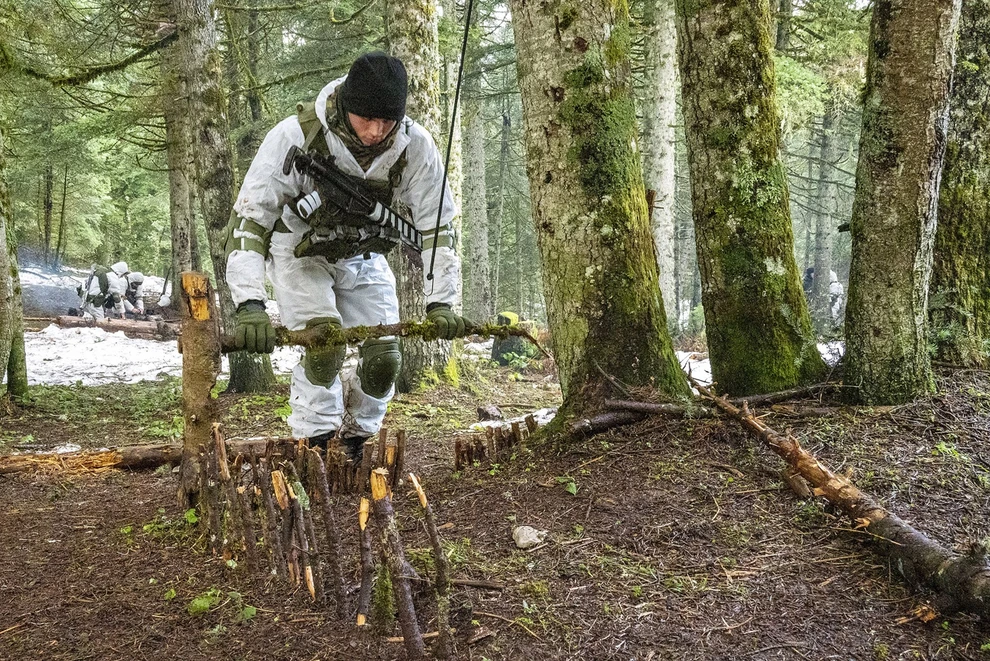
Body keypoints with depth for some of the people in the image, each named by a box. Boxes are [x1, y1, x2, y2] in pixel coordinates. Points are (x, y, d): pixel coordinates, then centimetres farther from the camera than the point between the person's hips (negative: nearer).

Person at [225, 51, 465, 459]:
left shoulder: (415, 147, -25)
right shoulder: (296, 136, -33)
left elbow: (435, 227, -16)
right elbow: (248, 219, -33)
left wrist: (440, 303, -25)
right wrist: (250, 305, -44)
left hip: (362, 256, 3)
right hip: (299, 251, -3)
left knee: (384, 358, -3)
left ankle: (352, 441, 22)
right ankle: (314, 442, -8)